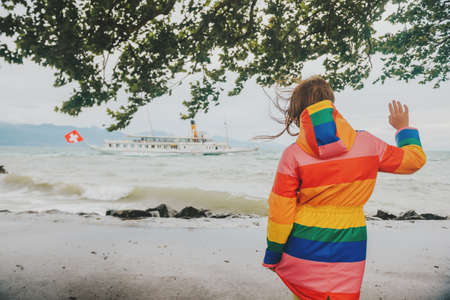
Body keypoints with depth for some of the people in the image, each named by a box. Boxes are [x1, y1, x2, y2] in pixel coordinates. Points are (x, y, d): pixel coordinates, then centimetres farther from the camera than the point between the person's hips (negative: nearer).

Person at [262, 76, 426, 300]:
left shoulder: (293, 155, -13)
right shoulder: (367, 144, -7)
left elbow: (280, 212, -9)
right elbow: (414, 160, 9)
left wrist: (272, 253, 5)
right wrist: (403, 127, 27)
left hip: (303, 249, -1)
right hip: (347, 253, 2)